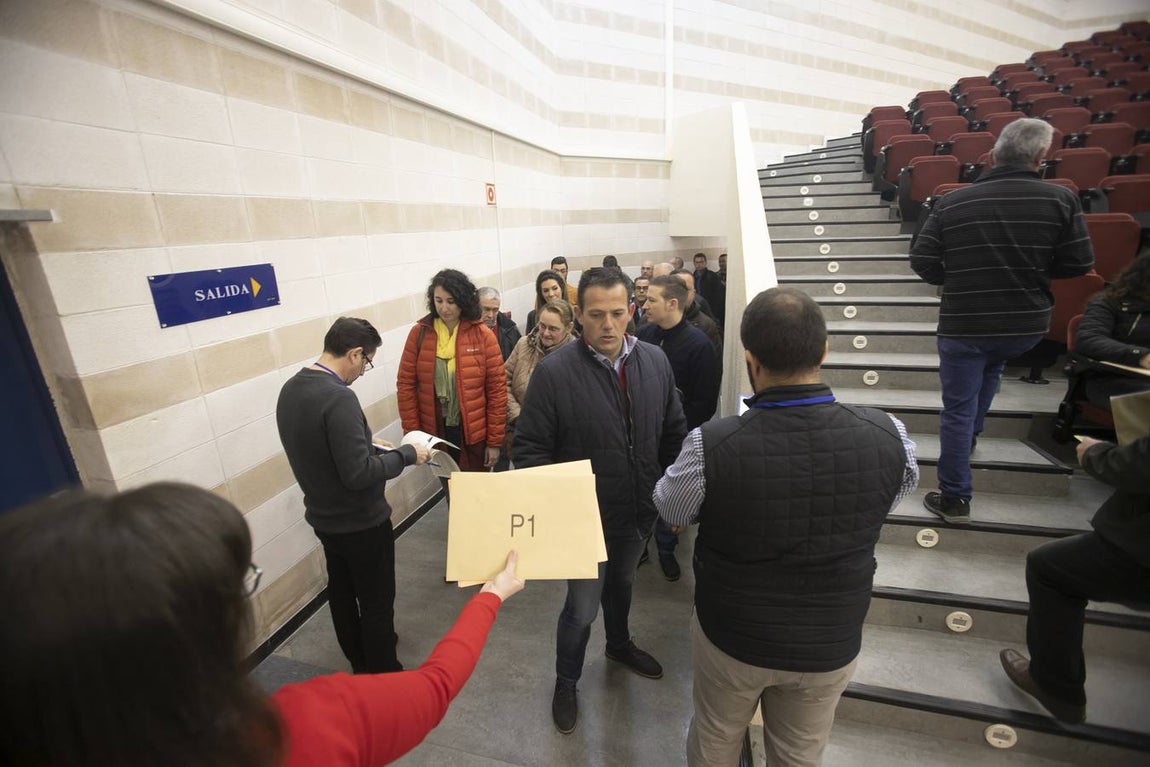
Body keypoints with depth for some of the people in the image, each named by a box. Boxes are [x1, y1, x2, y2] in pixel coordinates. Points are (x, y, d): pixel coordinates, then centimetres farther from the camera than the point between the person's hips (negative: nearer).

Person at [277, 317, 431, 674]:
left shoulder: (290, 389, -1)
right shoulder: (338, 397, -30)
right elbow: (359, 474, -30)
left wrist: (371, 446, 10)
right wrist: (406, 454, -18)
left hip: (324, 518, 9)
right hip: (361, 523, -9)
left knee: (342, 593, 24)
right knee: (377, 602, 10)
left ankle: (360, 664, 45)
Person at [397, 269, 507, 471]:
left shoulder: (482, 335, -7)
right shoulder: (419, 333, -3)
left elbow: (497, 389, -5)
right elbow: (406, 385, 0)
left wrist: (494, 441, -4)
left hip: (473, 433, -1)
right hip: (435, 432, 1)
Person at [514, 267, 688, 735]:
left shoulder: (656, 362, -7)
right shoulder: (554, 371, -22)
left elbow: (674, 434, 3)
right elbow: (530, 447, -17)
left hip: (640, 511, 5)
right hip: (587, 517, -5)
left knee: (621, 583, 30)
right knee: (582, 607, 11)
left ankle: (619, 644, 60)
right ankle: (565, 683, 42)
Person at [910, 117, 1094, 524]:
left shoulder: (951, 202, -8)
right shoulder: (1061, 199, -7)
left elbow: (922, 262, -8)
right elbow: (1080, 264, -3)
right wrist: (1033, 271, 16)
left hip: (963, 325, -3)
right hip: (1028, 323, 3)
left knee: (957, 408, 5)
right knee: (989, 368, 34)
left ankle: (954, 499, 12)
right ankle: (969, 437, 48)